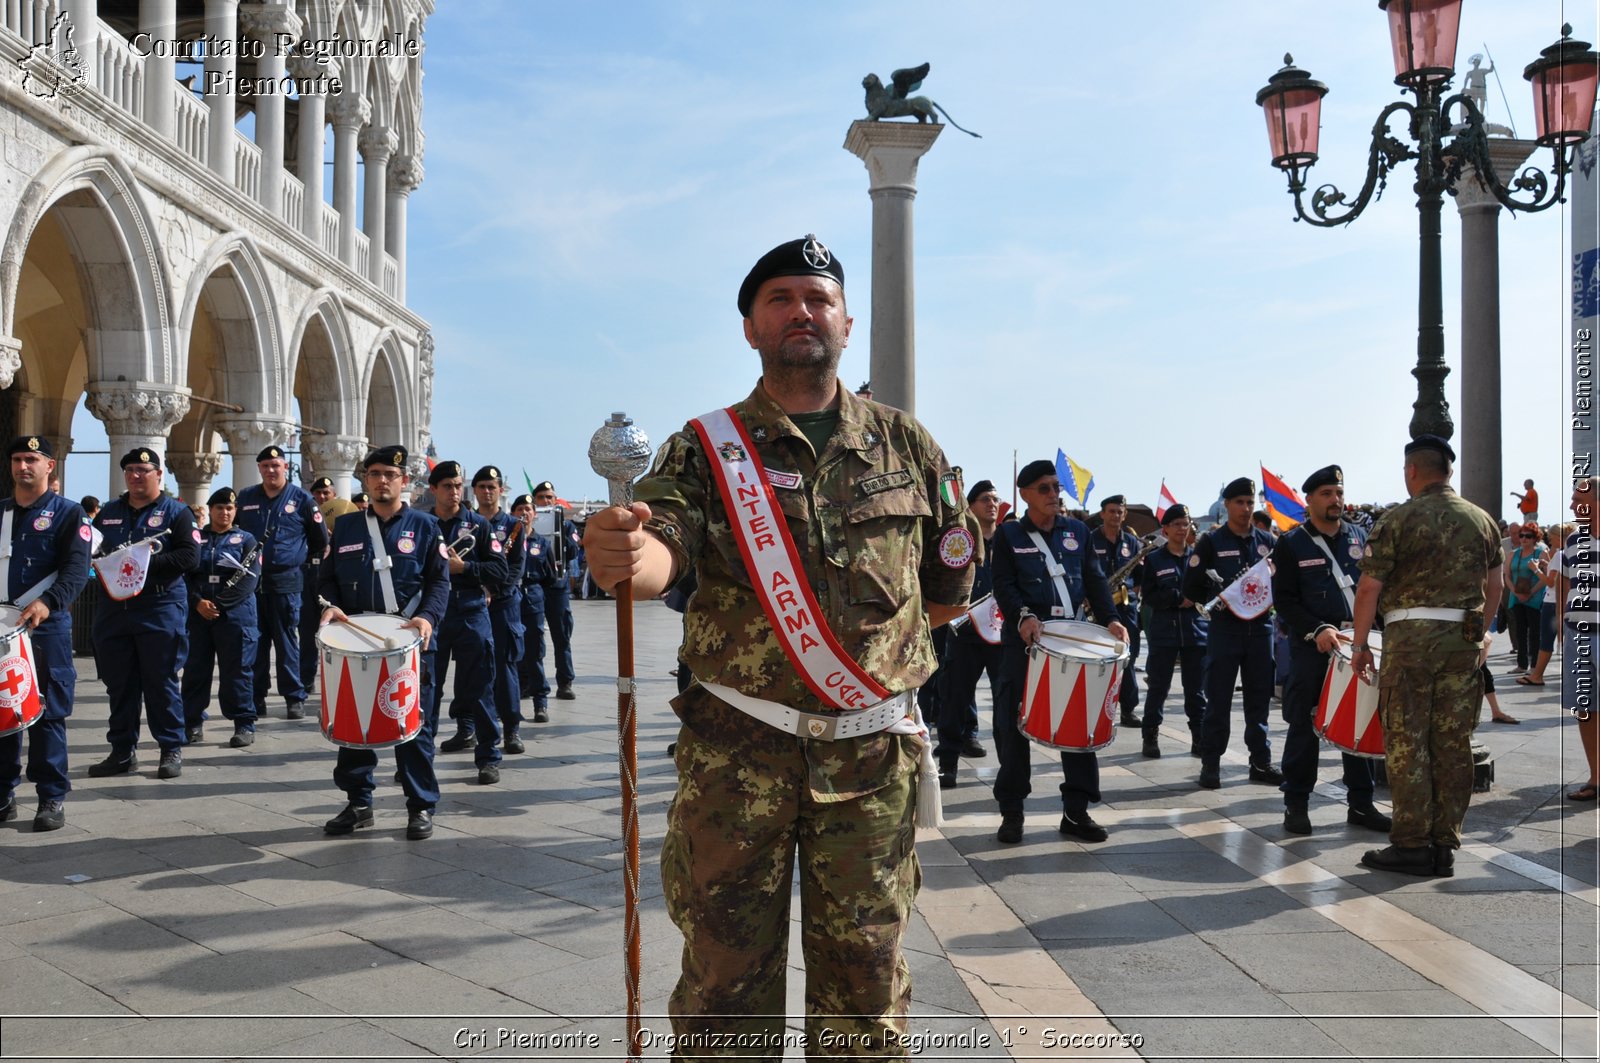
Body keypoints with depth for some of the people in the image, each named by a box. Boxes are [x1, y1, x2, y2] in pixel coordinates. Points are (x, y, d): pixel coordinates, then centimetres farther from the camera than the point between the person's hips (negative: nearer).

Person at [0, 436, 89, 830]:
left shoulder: (68, 513, 0)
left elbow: (77, 568, -12)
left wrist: (48, 602, -29)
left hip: (47, 627, -4)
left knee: (48, 713, -1)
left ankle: (52, 798, 5)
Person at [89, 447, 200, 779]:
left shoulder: (176, 512, 0)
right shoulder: (108, 512, 16)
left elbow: (189, 556, -10)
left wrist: (146, 563, -19)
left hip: (161, 610, -5)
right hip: (112, 609, 5)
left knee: (161, 683, -1)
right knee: (119, 684, 9)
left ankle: (171, 749, 8)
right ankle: (122, 751, 18)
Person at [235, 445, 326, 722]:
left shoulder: (302, 498, 2)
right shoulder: (245, 498, 9)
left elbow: (320, 541, 7)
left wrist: (303, 562, 6)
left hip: (286, 582, -3)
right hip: (250, 581, 3)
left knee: (287, 641, 1)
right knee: (254, 642, 6)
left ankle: (295, 698, 8)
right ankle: (256, 699, 13)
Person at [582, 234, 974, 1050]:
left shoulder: (905, 446, 7)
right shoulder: (706, 449, 1)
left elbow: (949, 590, 14)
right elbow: (662, 555, -18)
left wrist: (870, 648, 8)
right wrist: (624, 556, -39)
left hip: (872, 755, 2)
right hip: (735, 753, -1)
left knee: (865, 970, 11)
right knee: (727, 969, 6)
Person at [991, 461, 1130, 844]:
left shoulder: (1078, 531, 12)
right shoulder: (1008, 536, 3)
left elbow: (1095, 579, 9)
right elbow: (1004, 586, -6)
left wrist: (1109, 618, -7)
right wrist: (1024, 616, -25)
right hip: (1023, 640, -3)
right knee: (1013, 724, -1)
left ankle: (1076, 810, 12)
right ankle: (1011, 810, 9)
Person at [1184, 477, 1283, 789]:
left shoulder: (1266, 541, 10)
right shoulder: (1211, 541, 0)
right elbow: (1191, 588, -2)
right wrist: (1220, 599, -12)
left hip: (1260, 628, 3)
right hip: (1224, 630, -3)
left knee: (1259, 698, 8)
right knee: (1218, 699, -1)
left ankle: (1261, 762, 17)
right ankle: (1210, 763, 7)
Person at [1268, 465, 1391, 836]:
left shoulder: (1359, 537, 11)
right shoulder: (1291, 544, -1)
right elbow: (1284, 600, -6)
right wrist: (1317, 630, -19)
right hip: (1311, 648, -4)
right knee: (1304, 726, 1)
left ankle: (1361, 804, 18)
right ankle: (1296, 804, 10)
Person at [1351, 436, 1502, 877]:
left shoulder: (1399, 519, -5)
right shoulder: (1482, 520, 10)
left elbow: (1369, 587, -7)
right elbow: (1494, 587, 15)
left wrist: (1359, 644, 0)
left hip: (1411, 635, -5)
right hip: (1465, 640, 5)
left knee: (1407, 742, 1)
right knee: (1453, 743, 7)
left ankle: (1412, 845, 3)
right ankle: (1445, 846, 13)